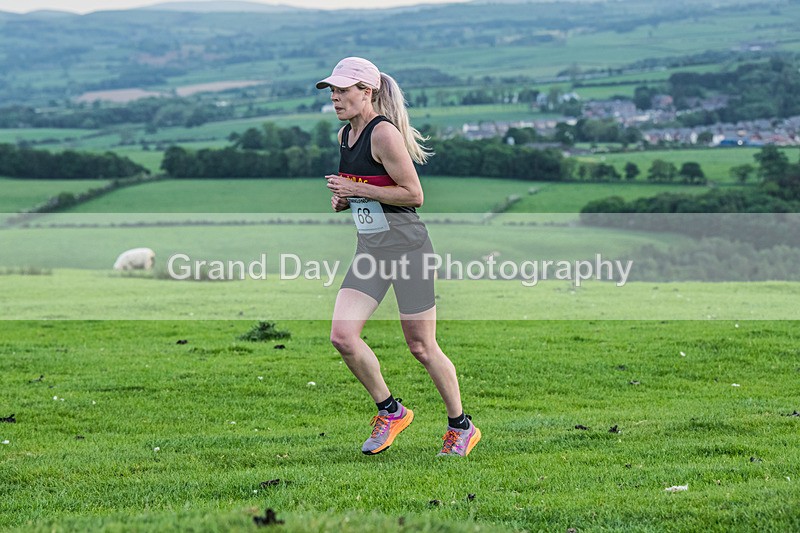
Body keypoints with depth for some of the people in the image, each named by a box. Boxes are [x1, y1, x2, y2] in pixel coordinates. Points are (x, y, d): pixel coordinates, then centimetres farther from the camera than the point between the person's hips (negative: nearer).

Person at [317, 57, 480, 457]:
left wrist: (357, 189, -19)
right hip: (369, 249, 8)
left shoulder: (384, 133, -16)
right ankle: (390, 411, 11)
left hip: (407, 247, -8)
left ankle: (461, 427, 19)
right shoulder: (344, 135, 10)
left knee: (421, 348, 0)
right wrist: (342, 198, 5)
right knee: (342, 337, -8)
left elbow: (414, 194, -18)